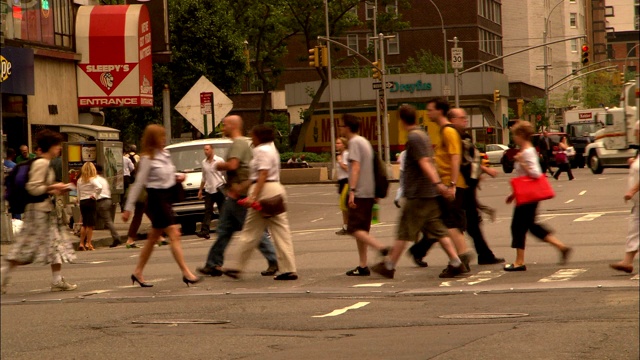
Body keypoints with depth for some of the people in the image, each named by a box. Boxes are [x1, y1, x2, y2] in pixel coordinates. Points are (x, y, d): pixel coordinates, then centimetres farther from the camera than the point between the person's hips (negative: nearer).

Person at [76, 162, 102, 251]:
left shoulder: (80, 180, 6)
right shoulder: (93, 179, -9)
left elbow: (78, 194, 11)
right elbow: (99, 187, -27)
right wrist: (95, 195, -13)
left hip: (82, 202, 5)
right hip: (91, 201, -5)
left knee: (84, 224, 14)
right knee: (90, 224, 0)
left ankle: (81, 243, 12)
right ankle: (88, 244, -1)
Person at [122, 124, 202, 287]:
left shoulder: (165, 155, 11)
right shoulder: (148, 159, -12)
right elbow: (138, 184, -10)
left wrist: (178, 176, 4)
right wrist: (128, 208, -9)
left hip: (167, 198, 9)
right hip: (157, 199, -9)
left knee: (153, 238, 14)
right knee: (174, 235, -13)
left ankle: (138, 273, 23)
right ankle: (186, 273, -16)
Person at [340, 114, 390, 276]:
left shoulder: (354, 142, -10)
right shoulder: (364, 141, 19)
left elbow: (356, 167, -20)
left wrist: (352, 190, -25)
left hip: (360, 193, -9)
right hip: (369, 193, 9)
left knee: (355, 229, -10)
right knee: (361, 230, 11)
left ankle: (382, 248, -23)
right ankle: (362, 266, 10)